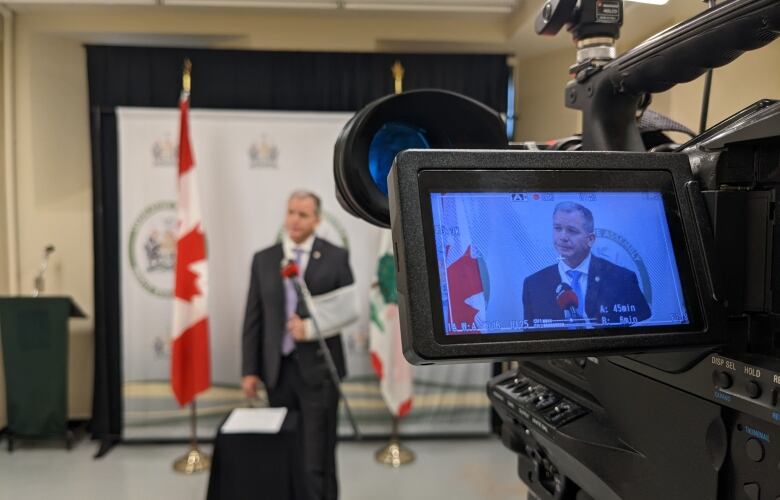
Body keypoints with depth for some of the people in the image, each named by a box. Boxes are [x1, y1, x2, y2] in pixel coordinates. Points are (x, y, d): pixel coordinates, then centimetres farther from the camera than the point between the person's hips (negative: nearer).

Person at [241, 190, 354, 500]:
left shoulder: (336, 257, -1)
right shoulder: (263, 259, 7)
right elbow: (253, 319, 6)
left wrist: (312, 329, -16)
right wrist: (250, 370, 1)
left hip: (317, 368, -3)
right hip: (277, 369, 3)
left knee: (318, 459, 0)